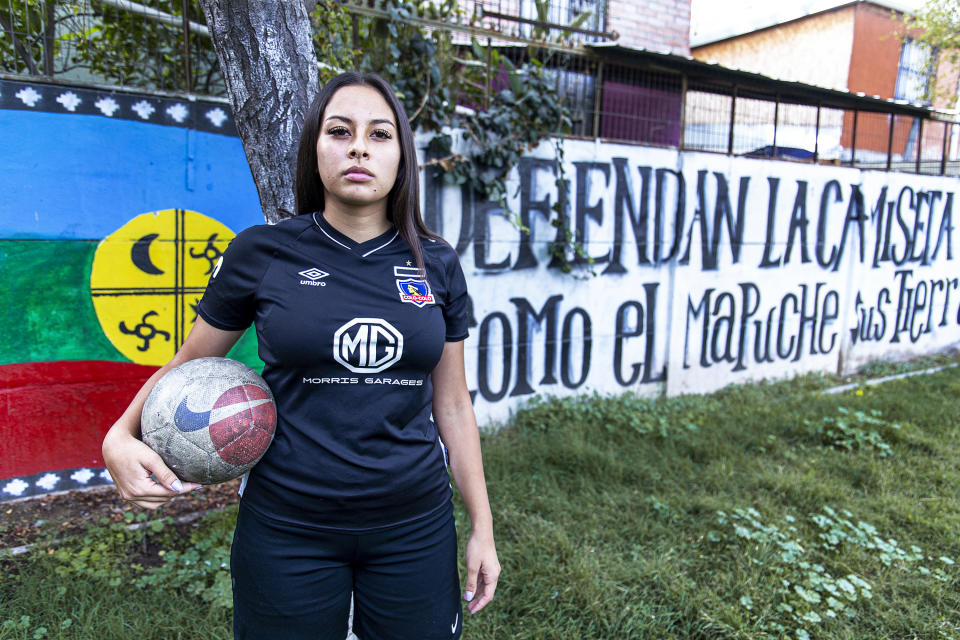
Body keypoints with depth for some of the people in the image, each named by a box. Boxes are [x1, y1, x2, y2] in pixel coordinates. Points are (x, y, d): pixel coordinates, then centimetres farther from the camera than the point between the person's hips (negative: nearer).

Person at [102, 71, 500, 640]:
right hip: (288, 529, -1)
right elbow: (188, 364, 6)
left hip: (415, 527, 2)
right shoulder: (261, 253, -6)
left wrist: (482, 527, 5)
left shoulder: (437, 264, -1)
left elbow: (453, 404, 4)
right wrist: (120, 437, -12)